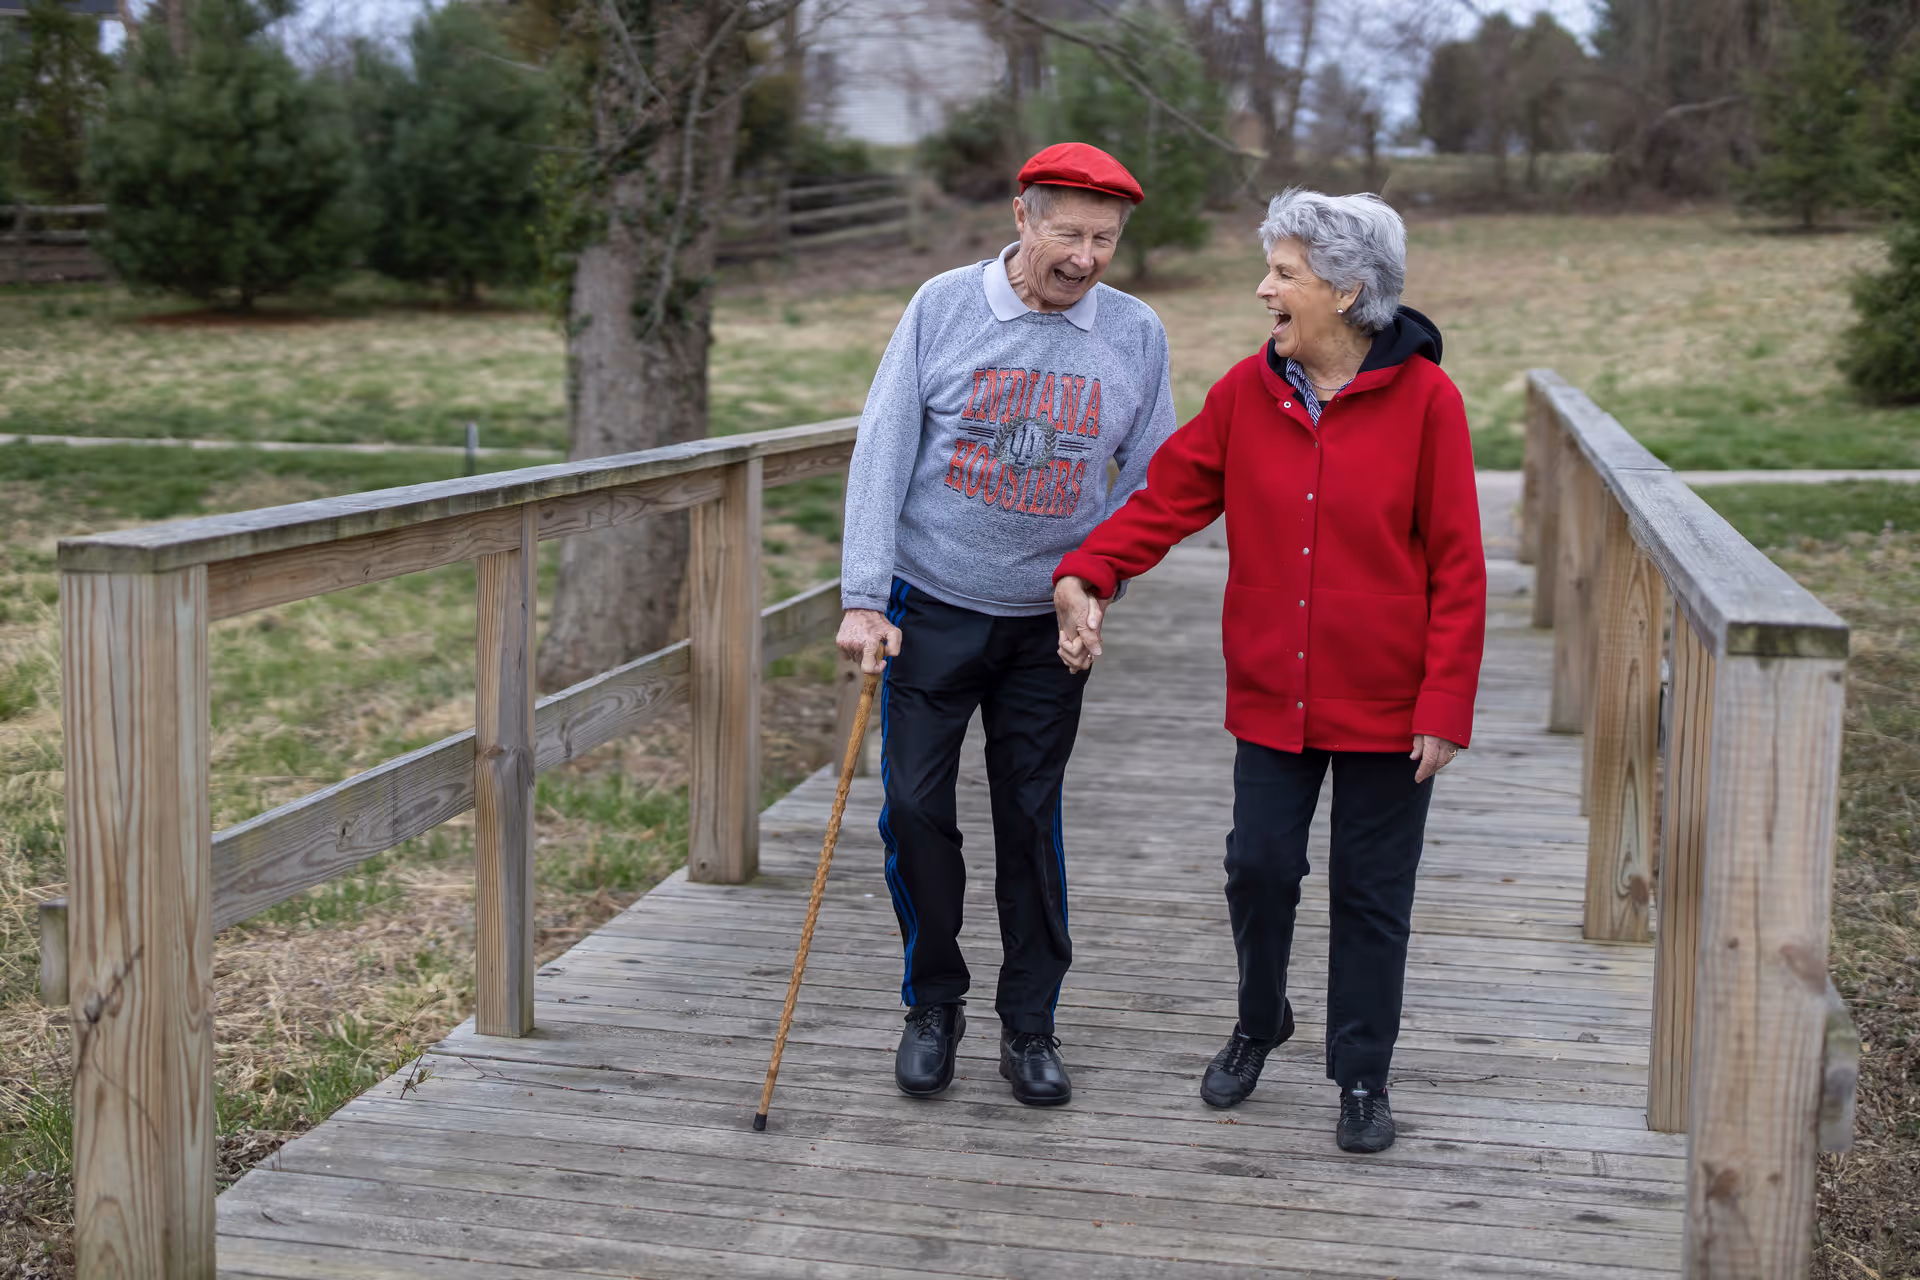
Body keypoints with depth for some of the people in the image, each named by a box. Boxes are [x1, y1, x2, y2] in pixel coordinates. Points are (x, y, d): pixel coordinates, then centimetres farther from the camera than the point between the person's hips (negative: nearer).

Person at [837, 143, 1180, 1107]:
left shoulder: (1137, 335, -1)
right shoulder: (944, 306, -6)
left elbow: (1148, 481, 6)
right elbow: (883, 452, -6)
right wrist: (863, 597, -11)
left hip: (1050, 623, 1)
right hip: (931, 608, -1)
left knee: (1032, 820, 7)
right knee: (916, 806, -1)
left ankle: (1030, 1026, 20)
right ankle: (933, 1005, 19)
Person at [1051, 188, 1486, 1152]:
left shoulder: (1423, 397, -9)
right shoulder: (1245, 391, 1)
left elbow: (1457, 566, -8)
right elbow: (1170, 496, 1)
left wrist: (1444, 706, -11)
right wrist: (1085, 576, -15)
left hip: (1385, 704, -3)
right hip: (1272, 693, 3)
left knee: (1370, 892, 8)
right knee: (1258, 866, 7)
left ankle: (1363, 1078, 25)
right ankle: (1258, 1024, 36)